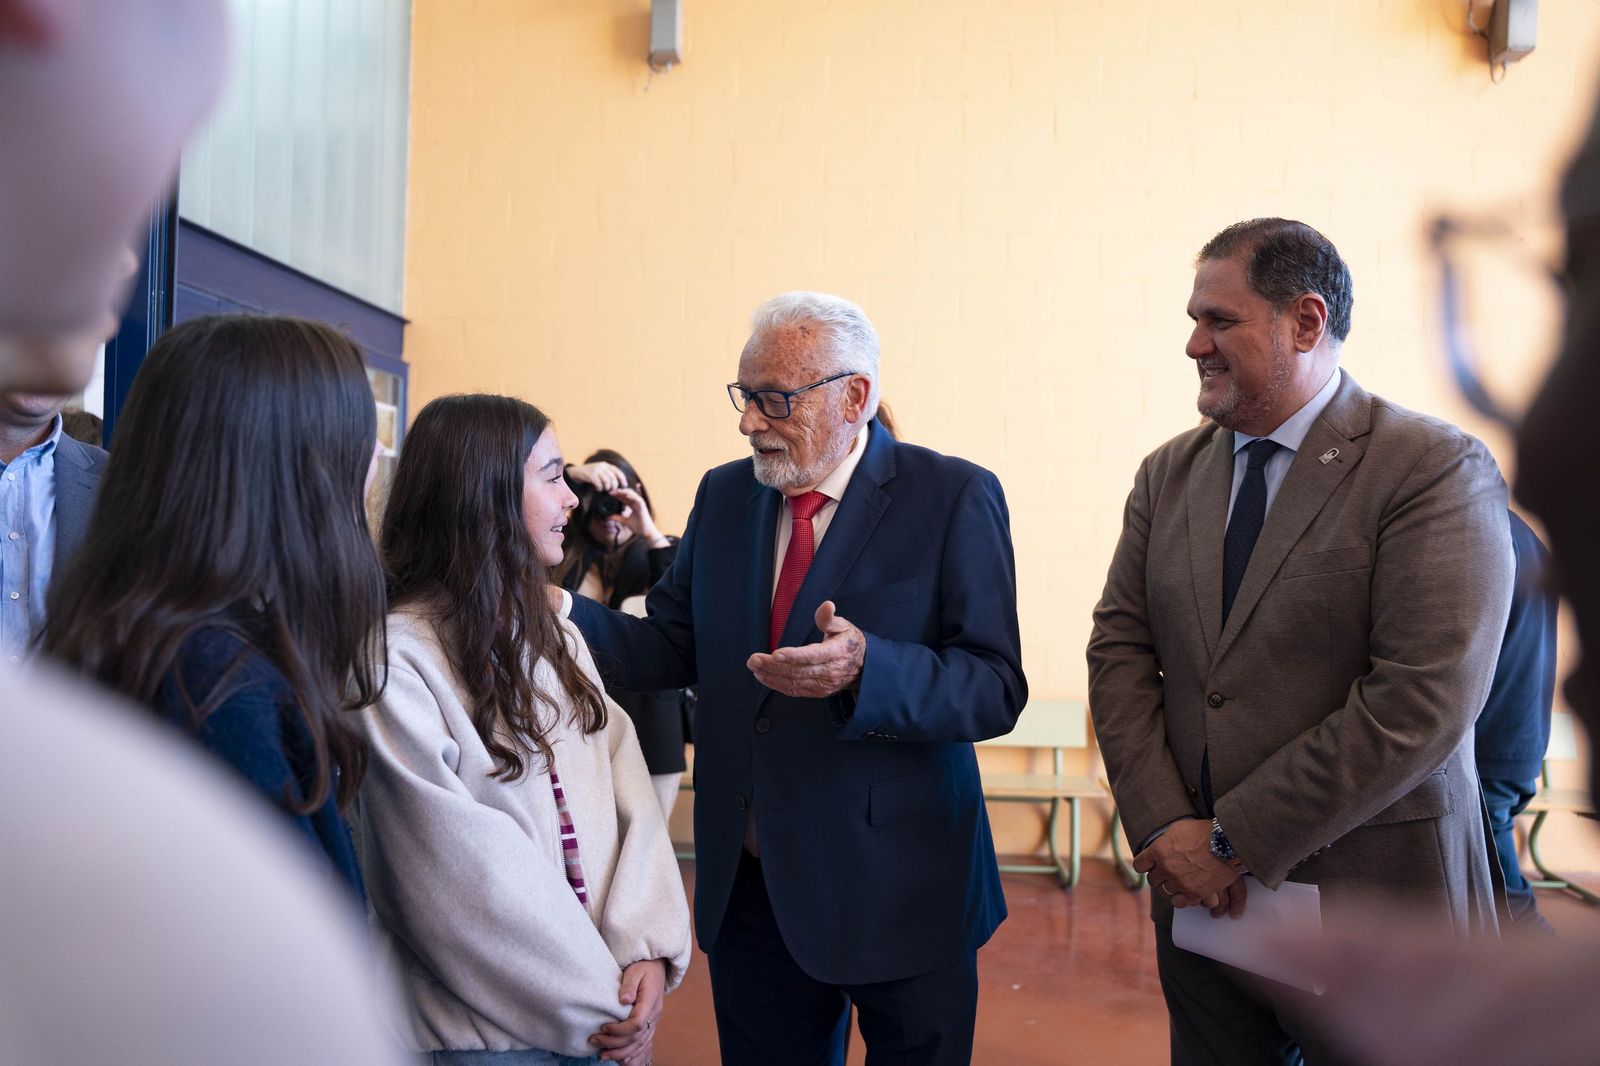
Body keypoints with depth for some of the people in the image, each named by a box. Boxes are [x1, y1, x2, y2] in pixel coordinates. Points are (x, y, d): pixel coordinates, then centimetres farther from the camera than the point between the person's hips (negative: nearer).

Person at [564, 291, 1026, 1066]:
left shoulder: (955, 498, -10)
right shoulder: (724, 495, 6)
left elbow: (996, 689, -15)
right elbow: (671, 648, 6)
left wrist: (866, 668, -33)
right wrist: (558, 610, -10)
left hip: (899, 891, -4)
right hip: (749, 887, 5)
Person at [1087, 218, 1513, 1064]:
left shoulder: (1438, 470, -11)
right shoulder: (1168, 475, 7)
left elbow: (1423, 700, -19)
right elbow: (1119, 647, 3)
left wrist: (1234, 839, -17)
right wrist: (1165, 826, -10)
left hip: (1367, 901, -4)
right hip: (1200, 897, 5)